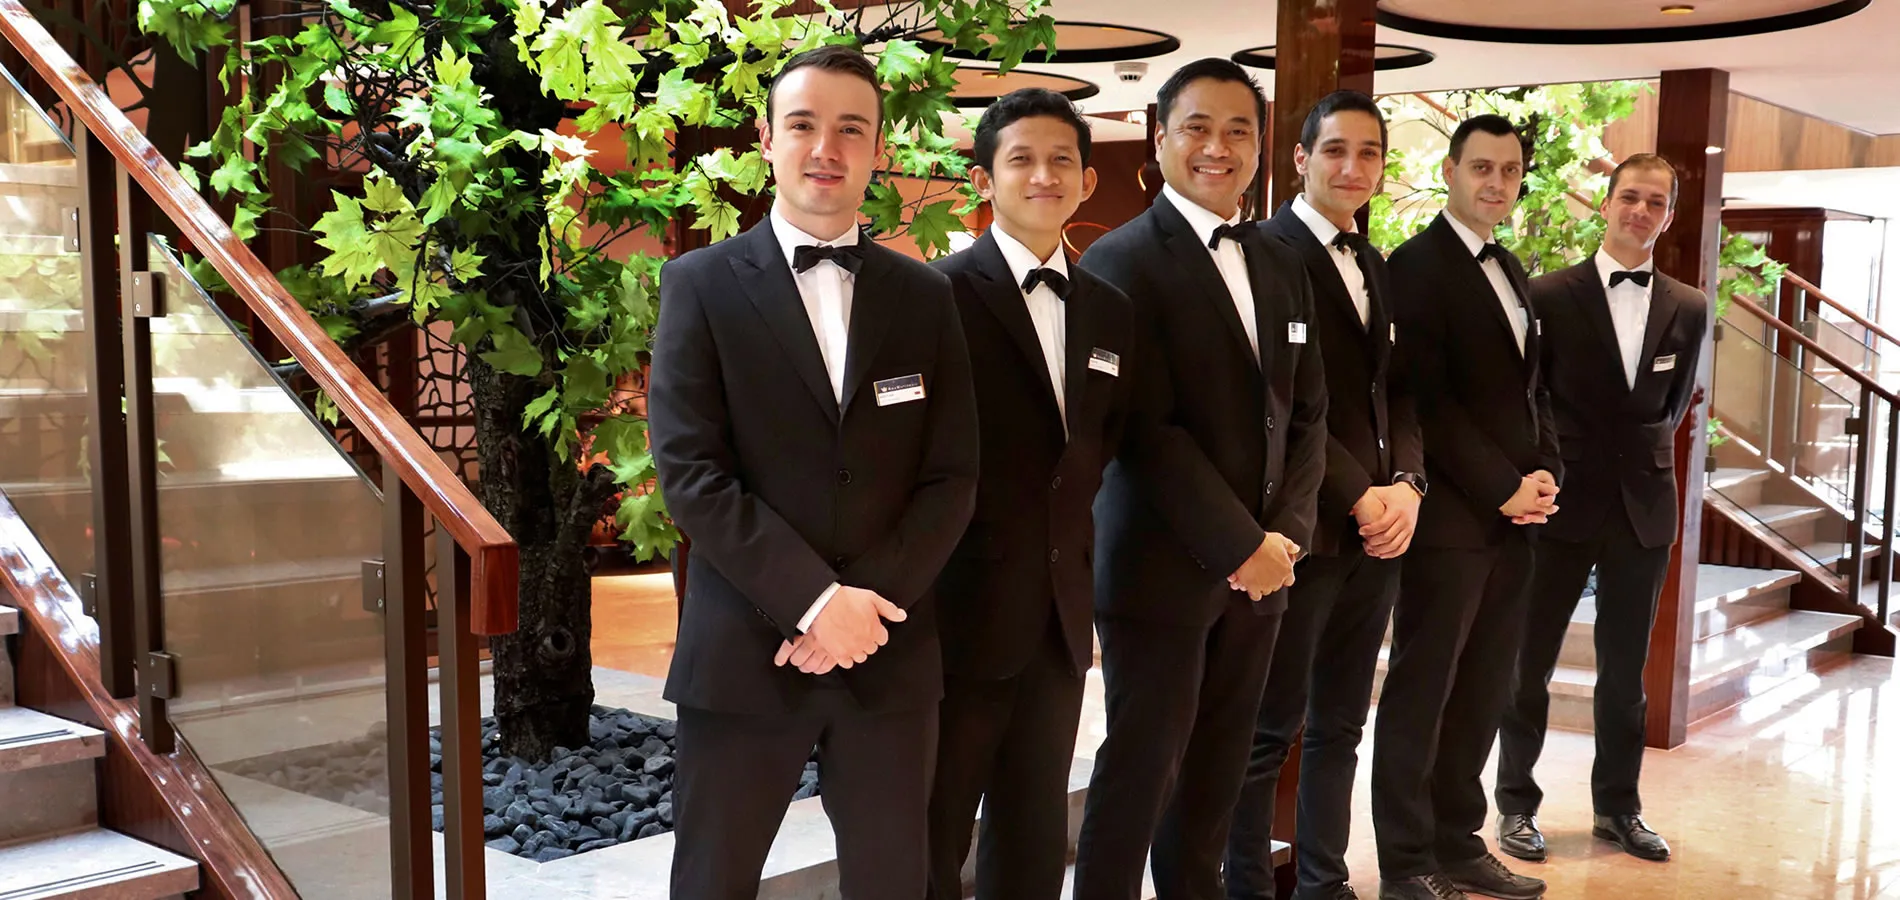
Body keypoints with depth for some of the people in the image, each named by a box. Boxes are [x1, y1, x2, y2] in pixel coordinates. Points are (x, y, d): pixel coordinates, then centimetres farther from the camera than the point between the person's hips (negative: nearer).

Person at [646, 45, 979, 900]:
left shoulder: (925, 296, 8)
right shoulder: (702, 284, -1)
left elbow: (952, 477, 3)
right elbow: (688, 470, -9)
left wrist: (868, 603, -11)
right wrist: (815, 600, -16)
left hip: (890, 652, 3)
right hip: (745, 650, -2)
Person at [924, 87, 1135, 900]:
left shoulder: (1109, 312, 10)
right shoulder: (943, 292, -10)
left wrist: (1073, 541, 5)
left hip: (1061, 610, 6)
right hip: (963, 604, -6)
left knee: (1036, 834, 17)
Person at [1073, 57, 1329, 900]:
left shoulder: (1283, 269, 13)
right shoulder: (1123, 260, -9)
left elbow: (1306, 415, 11)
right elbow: (1147, 428, -16)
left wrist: (1285, 533, -3)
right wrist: (1240, 545, -16)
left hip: (1259, 563, 6)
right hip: (1161, 566, -6)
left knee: (1217, 766, 14)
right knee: (1142, 764, 2)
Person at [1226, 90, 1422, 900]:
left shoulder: (1376, 268, 16)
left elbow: (1394, 392, 14)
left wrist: (1406, 485, -3)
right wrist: (1358, 499, -13)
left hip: (1378, 524, 8)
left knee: (1340, 725, 15)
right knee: (1270, 728, 2)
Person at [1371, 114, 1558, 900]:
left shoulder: (1512, 272, 18)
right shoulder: (1417, 265, -8)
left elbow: (1532, 389, 19)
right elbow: (1428, 399, -15)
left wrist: (1544, 473, 2)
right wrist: (1502, 488, -14)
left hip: (1513, 515, 8)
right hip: (1450, 514, -8)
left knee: (1484, 691, 12)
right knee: (1422, 691, 0)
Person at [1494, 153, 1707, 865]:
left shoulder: (1688, 308, 6)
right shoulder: (1550, 295, -4)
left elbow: (1675, 403, 16)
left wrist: (1648, 453, 5)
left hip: (1644, 505, 3)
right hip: (1564, 501, -3)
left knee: (1626, 670, 12)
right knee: (1529, 662, 6)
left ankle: (1617, 806, 25)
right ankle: (1516, 804, 18)